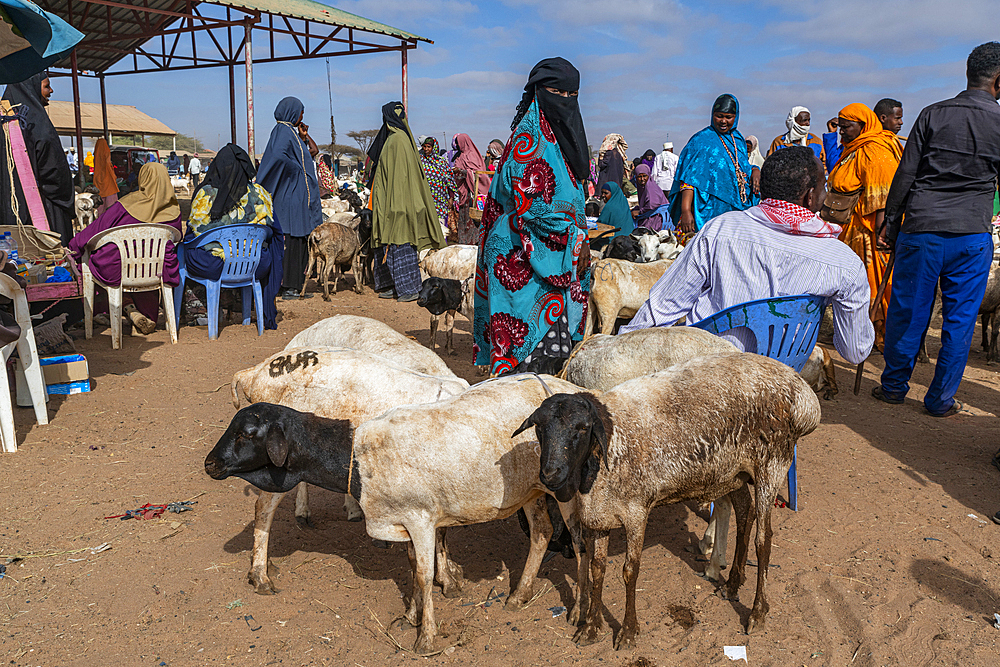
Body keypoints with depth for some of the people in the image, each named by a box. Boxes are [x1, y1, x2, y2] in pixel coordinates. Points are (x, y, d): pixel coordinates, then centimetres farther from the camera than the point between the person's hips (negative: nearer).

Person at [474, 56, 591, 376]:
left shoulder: (560, 135, 18)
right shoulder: (529, 134, -11)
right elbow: (528, 203, -19)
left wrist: (579, 240, 13)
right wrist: (575, 236, -14)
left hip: (555, 251, 9)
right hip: (525, 253, -9)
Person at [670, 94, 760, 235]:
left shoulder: (738, 139, 14)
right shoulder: (701, 140, -5)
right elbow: (689, 178, -14)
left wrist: (754, 170, 1)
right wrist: (685, 210, -25)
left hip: (738, 210, 6)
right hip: (710, 212, -6)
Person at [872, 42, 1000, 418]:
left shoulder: (933, 114, 1)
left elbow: (905, 174, 0)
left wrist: (891, 222, 7)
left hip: (921, 229, 0)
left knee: (907, 311, 9)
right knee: (959, 319, 8)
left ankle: (894, 386, 21)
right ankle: (941, 400, 15)